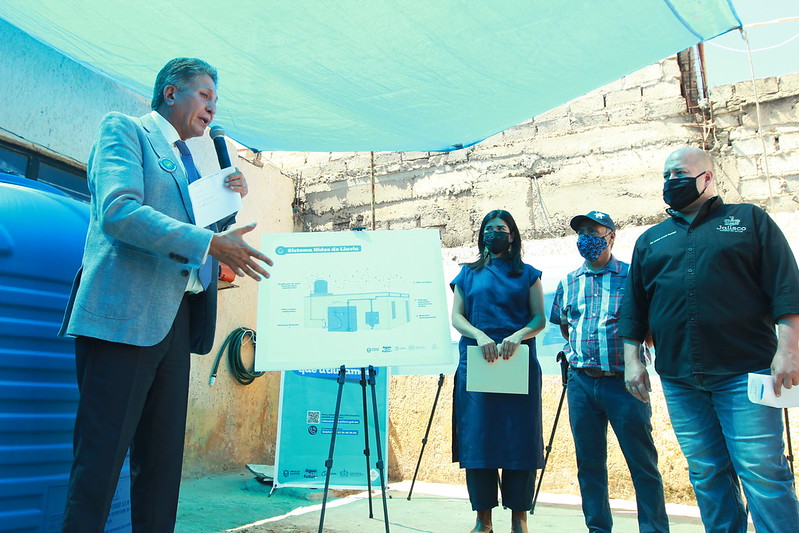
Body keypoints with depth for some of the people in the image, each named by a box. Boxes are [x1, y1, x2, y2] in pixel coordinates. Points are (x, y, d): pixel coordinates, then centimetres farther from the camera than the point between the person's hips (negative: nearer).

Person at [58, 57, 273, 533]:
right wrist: (210, 242, -20)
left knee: (163, 460, 9)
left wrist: (231, 200, 10)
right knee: (101, 459, -5)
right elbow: (118, 212, -16)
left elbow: (215, 230, 27)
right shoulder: (123, 129, 2)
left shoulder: (189, 163, 25)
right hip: (124, 315, -8)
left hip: (175, 322, 8)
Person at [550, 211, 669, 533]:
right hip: (581, 382, 4)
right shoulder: (569, 283, 12)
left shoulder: (632, 276, -1)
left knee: (643, 465, 0)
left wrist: (635, 357, -9)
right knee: (589, 464, 11)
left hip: (623, 382, -4)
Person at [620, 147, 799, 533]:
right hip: (679, 380, 4)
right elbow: (634, 305, 15)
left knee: (762, 471, -5)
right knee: (707, 475, 8)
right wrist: (631, 359, 7)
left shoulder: (748, 220, 8)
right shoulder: (651, 240, 17)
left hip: (743, 374, -3)